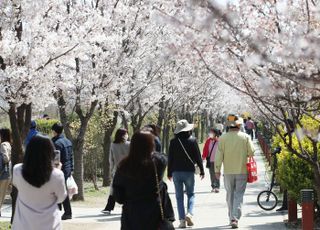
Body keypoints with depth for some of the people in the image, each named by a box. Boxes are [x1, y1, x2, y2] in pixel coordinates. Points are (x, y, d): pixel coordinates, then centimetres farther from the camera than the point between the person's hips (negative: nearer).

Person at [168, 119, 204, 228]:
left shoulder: (173, 142, -2)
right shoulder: (192, 141, -6)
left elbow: (170, 158, 2)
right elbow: (198, 157, -3)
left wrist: (169, 173, 10)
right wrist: (202, 170, 6)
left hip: (176, 171, 1)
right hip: (189, 171, -1)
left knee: (179, 196, 6)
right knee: (190, 194, 12)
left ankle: (182, 220, -1)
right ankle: (189, 213, -11)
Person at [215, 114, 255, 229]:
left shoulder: (223, 138, -5)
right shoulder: (245, 137, -6)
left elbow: (219, 155, -4)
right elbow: (251, 152, -5)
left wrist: (217, 170, 3)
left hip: (228, 171, 1)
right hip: (242, 171, -1)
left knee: (230, 195, 14)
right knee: (239, 196, 0)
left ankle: (232, 218, 20)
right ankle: (235, 218, -13)